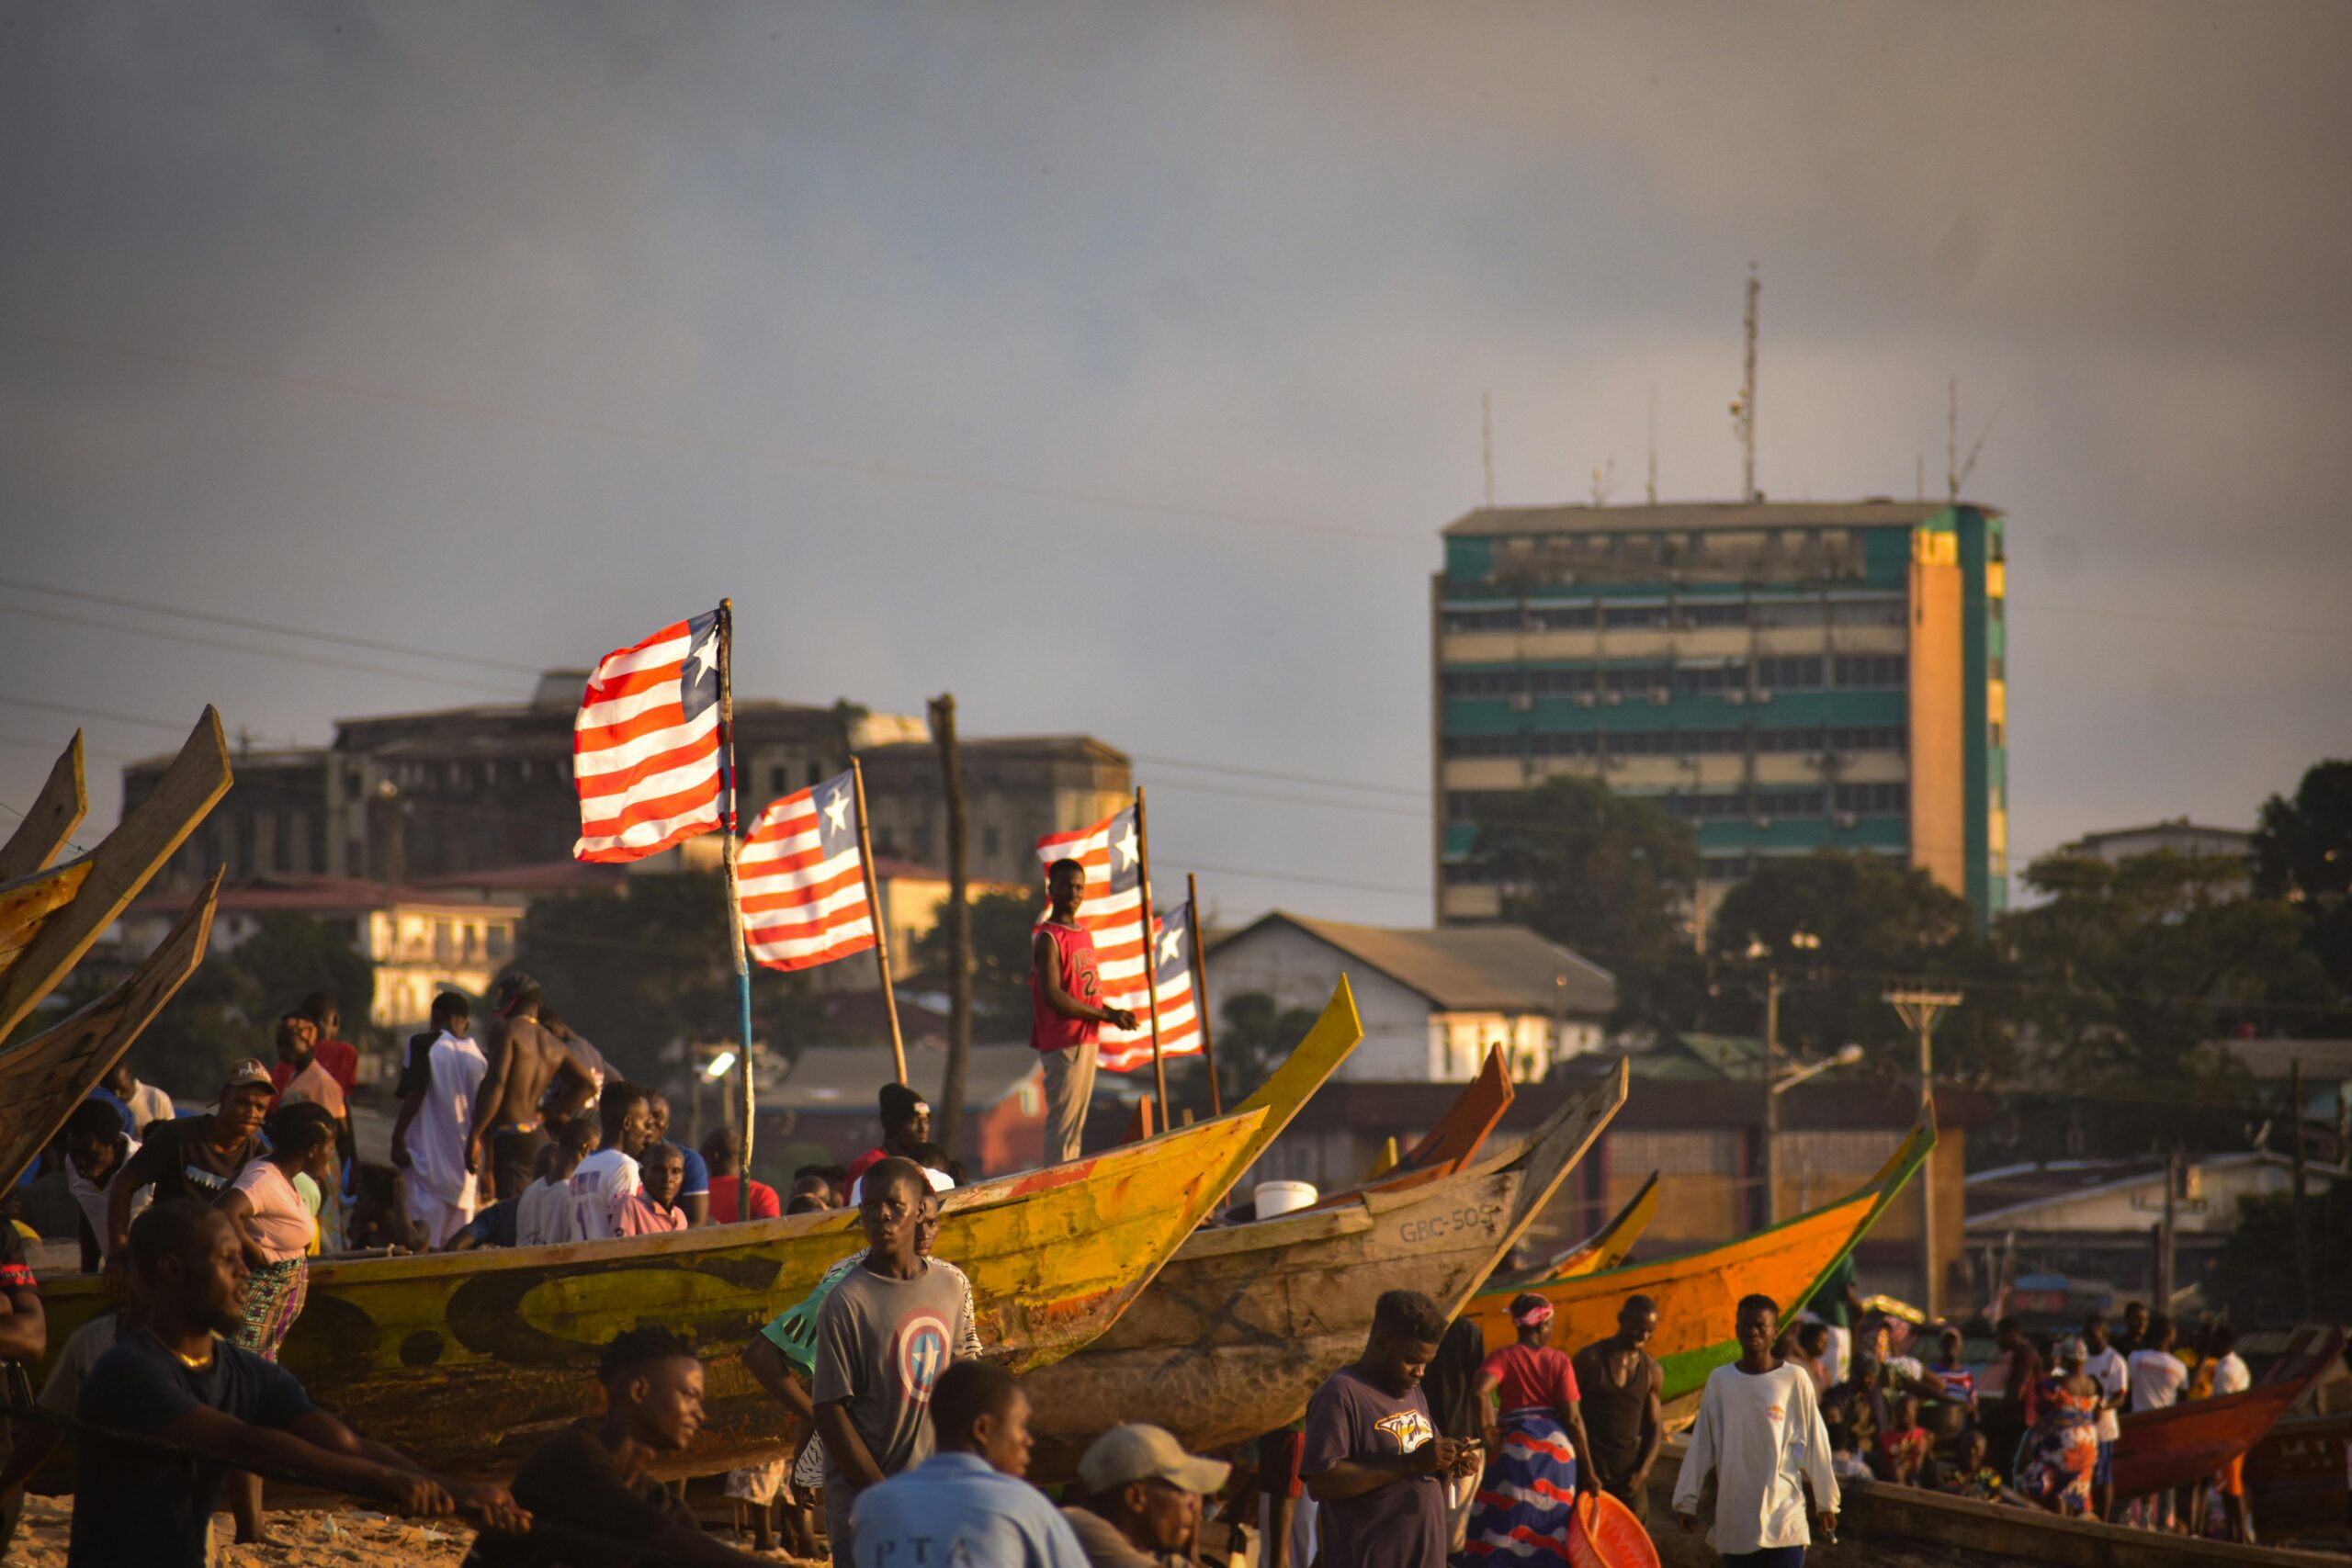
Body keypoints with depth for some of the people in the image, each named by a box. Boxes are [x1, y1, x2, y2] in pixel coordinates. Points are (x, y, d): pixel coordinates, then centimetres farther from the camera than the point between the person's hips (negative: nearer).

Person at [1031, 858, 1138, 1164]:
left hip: (1087, 1040, 9)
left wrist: (1114, 1013, 2)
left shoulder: (1084, 934, 16)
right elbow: (1053, 996, -20)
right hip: (1063, 1043, -9)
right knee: (1063, 1120, -11)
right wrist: (1107, 1015, -15)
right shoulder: (1048, 938, -11)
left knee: (1077, 1122, 11)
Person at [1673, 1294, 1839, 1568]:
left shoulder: (1794, 1380, -3)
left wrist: (1825, 1501, 4)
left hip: (1784, 1515, -3)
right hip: (1736, 1516, 3)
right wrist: (1687, 1499, 7)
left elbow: (1814, 1443, 2)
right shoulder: (1720, 1380, 4)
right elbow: (1702, 1445, 8)